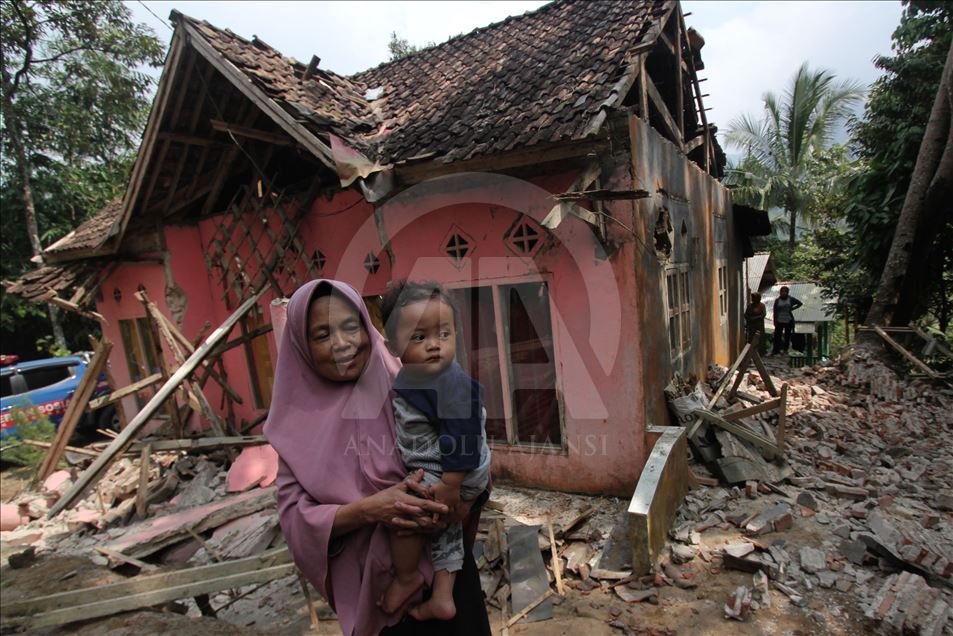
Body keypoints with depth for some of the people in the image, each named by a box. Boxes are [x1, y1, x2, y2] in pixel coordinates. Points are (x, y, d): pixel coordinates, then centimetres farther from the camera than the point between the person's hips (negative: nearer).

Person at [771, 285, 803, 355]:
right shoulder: (777, 300, 0)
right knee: (777, 335, -6)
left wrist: (792, 308, 1)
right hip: (779, 321, -1)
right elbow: (775, 311, 1)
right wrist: (775, 321, -3)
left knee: (787, 335, 7)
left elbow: (800, 303, 12)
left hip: (789, 321, 1)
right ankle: (775, 350, -2)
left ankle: (785, 349, 19)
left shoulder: (791, 299, -1)